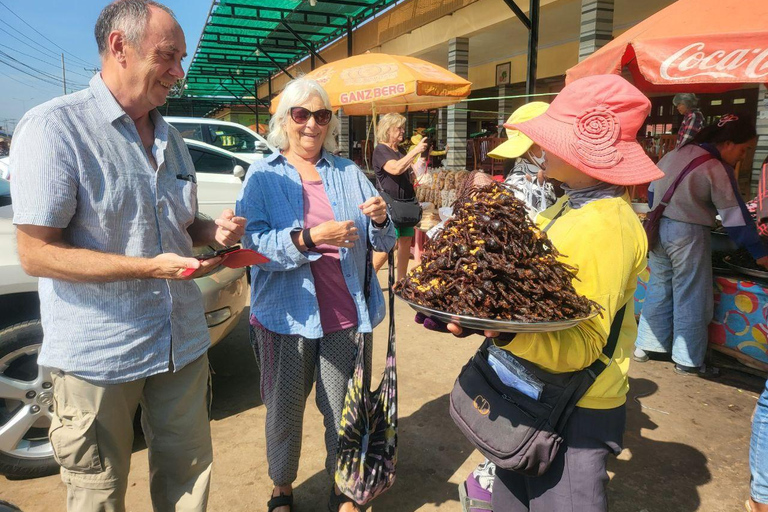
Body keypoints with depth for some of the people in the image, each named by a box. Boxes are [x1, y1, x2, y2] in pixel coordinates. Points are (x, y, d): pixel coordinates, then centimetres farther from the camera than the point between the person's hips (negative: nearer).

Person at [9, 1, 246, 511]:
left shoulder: (170, 138, 10)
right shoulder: (55, 126, -14)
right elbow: (36, 254, -17)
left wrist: (216, 231, -4)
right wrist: (150, 267, -27)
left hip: (183, 344, 6)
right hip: (98, 355, -6)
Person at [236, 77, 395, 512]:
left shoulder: (349, 172, 8)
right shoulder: (263, 176, 2)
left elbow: (383, 242, 8)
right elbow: (253, 243, -12)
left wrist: (380, 220, -14)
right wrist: (308, 239, -26)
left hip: (347, 315, 2)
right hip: (287, 314, -1)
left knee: (344, 410, 11)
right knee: (284, 410, 12)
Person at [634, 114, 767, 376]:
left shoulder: (673, 155, 8)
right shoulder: (717, 168, -13)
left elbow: (652, 192, 17)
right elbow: (735, 215, -11)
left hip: (659, 228, 7)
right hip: (688, 236, -7)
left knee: (658, 289, 17)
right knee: (691, 298, 5)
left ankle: (644, 345, 25)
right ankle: (687, 360, 15)